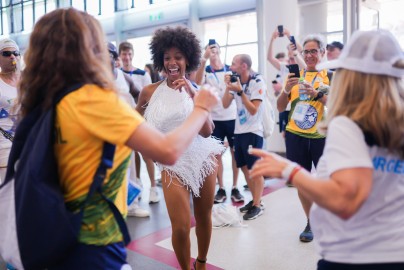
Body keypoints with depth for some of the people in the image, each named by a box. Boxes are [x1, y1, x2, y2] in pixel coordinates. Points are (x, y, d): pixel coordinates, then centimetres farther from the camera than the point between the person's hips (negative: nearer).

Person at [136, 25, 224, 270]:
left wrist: (193, 95, -21)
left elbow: (207, 131, -13)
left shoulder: (197, 90, 0)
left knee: (204, 218, 15)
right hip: (172, 164, -2)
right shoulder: (150, 92, -4)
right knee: (181, 227, -5)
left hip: (203, 158, 2)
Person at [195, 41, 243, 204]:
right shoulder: (206, 71, -1)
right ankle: (221, 189, 17)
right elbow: (198, 82, -24)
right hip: (214, 119, -1)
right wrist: (204, 59, -32)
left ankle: (235, 188, 17)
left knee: (235, 152, 6)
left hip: (233, 117, 1)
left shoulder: (231, 69, 3)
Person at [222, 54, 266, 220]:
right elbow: (225, 105, 3)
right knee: (244, 167, 13)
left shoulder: (257, 82, -12)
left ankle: (257, 205, 9)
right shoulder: (236, 81, 7)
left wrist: (240, 91, -23)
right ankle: (254, 200, 27)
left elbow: (253, 110, -18)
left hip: (253, 131, -7)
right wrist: (228, 87, -9)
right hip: (239, 130, 7)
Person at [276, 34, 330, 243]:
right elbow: (280, 107, 6)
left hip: (323, 137, -3)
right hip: (296, 136, 3)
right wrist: (286, 89, -12)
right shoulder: (295, 75, 9)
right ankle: (310, 222, 27)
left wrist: (317, 94, -24)